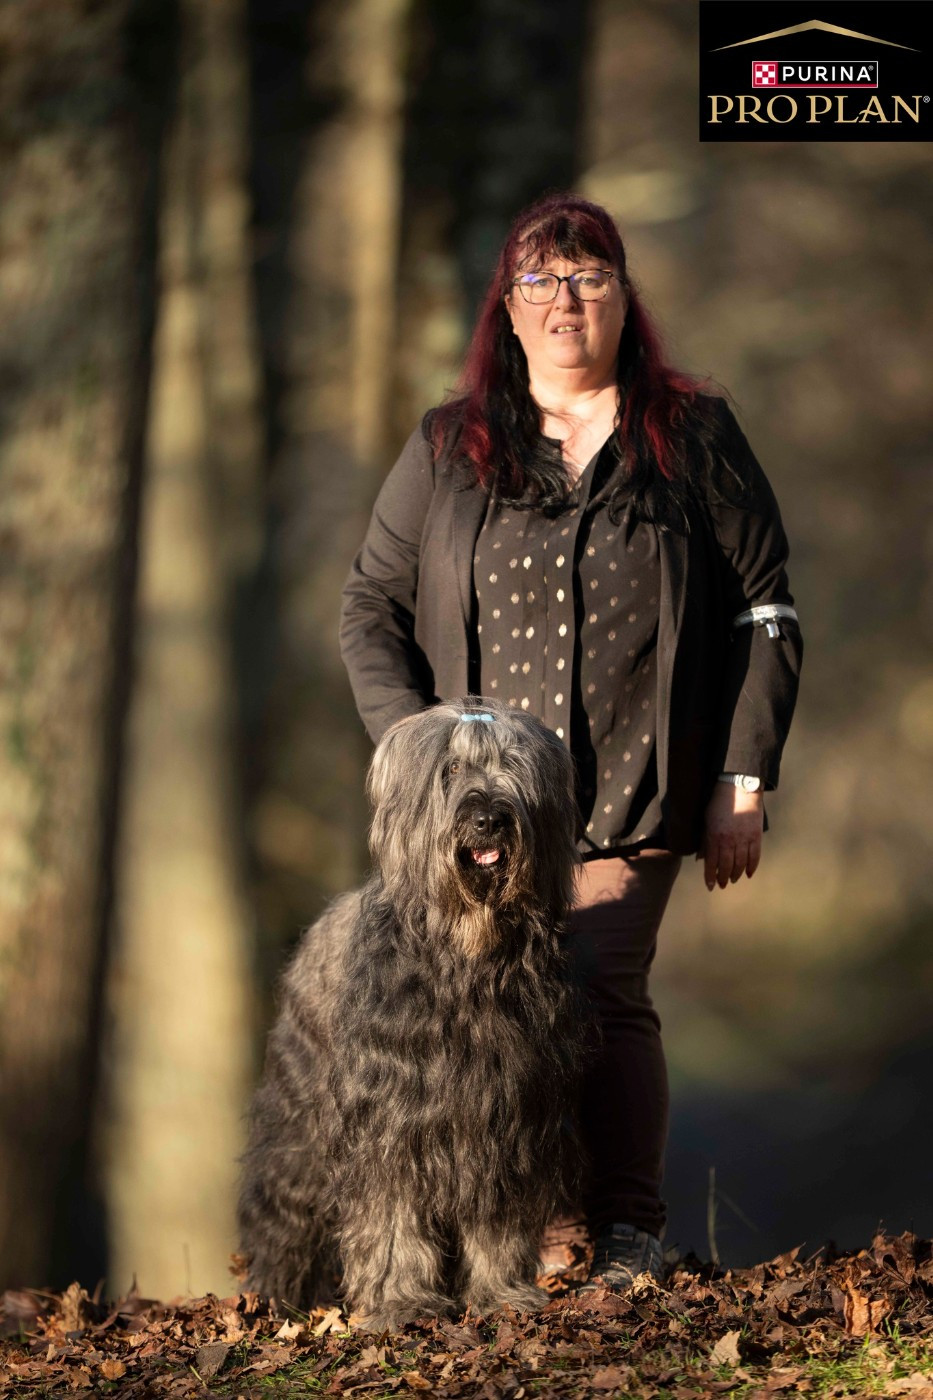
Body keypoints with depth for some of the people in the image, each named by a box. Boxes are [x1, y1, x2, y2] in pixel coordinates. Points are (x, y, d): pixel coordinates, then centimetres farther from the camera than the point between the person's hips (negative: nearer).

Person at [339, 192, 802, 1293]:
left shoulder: (693, 437, 9)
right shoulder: (446, 449, 12)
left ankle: (626, 1231, -4)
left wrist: (742, 782, 2)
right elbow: (370, 607, 13)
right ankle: (539, 1228, 4)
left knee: (598, 987, -16)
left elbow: (767, 613, 9)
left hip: (633, 793, -2)